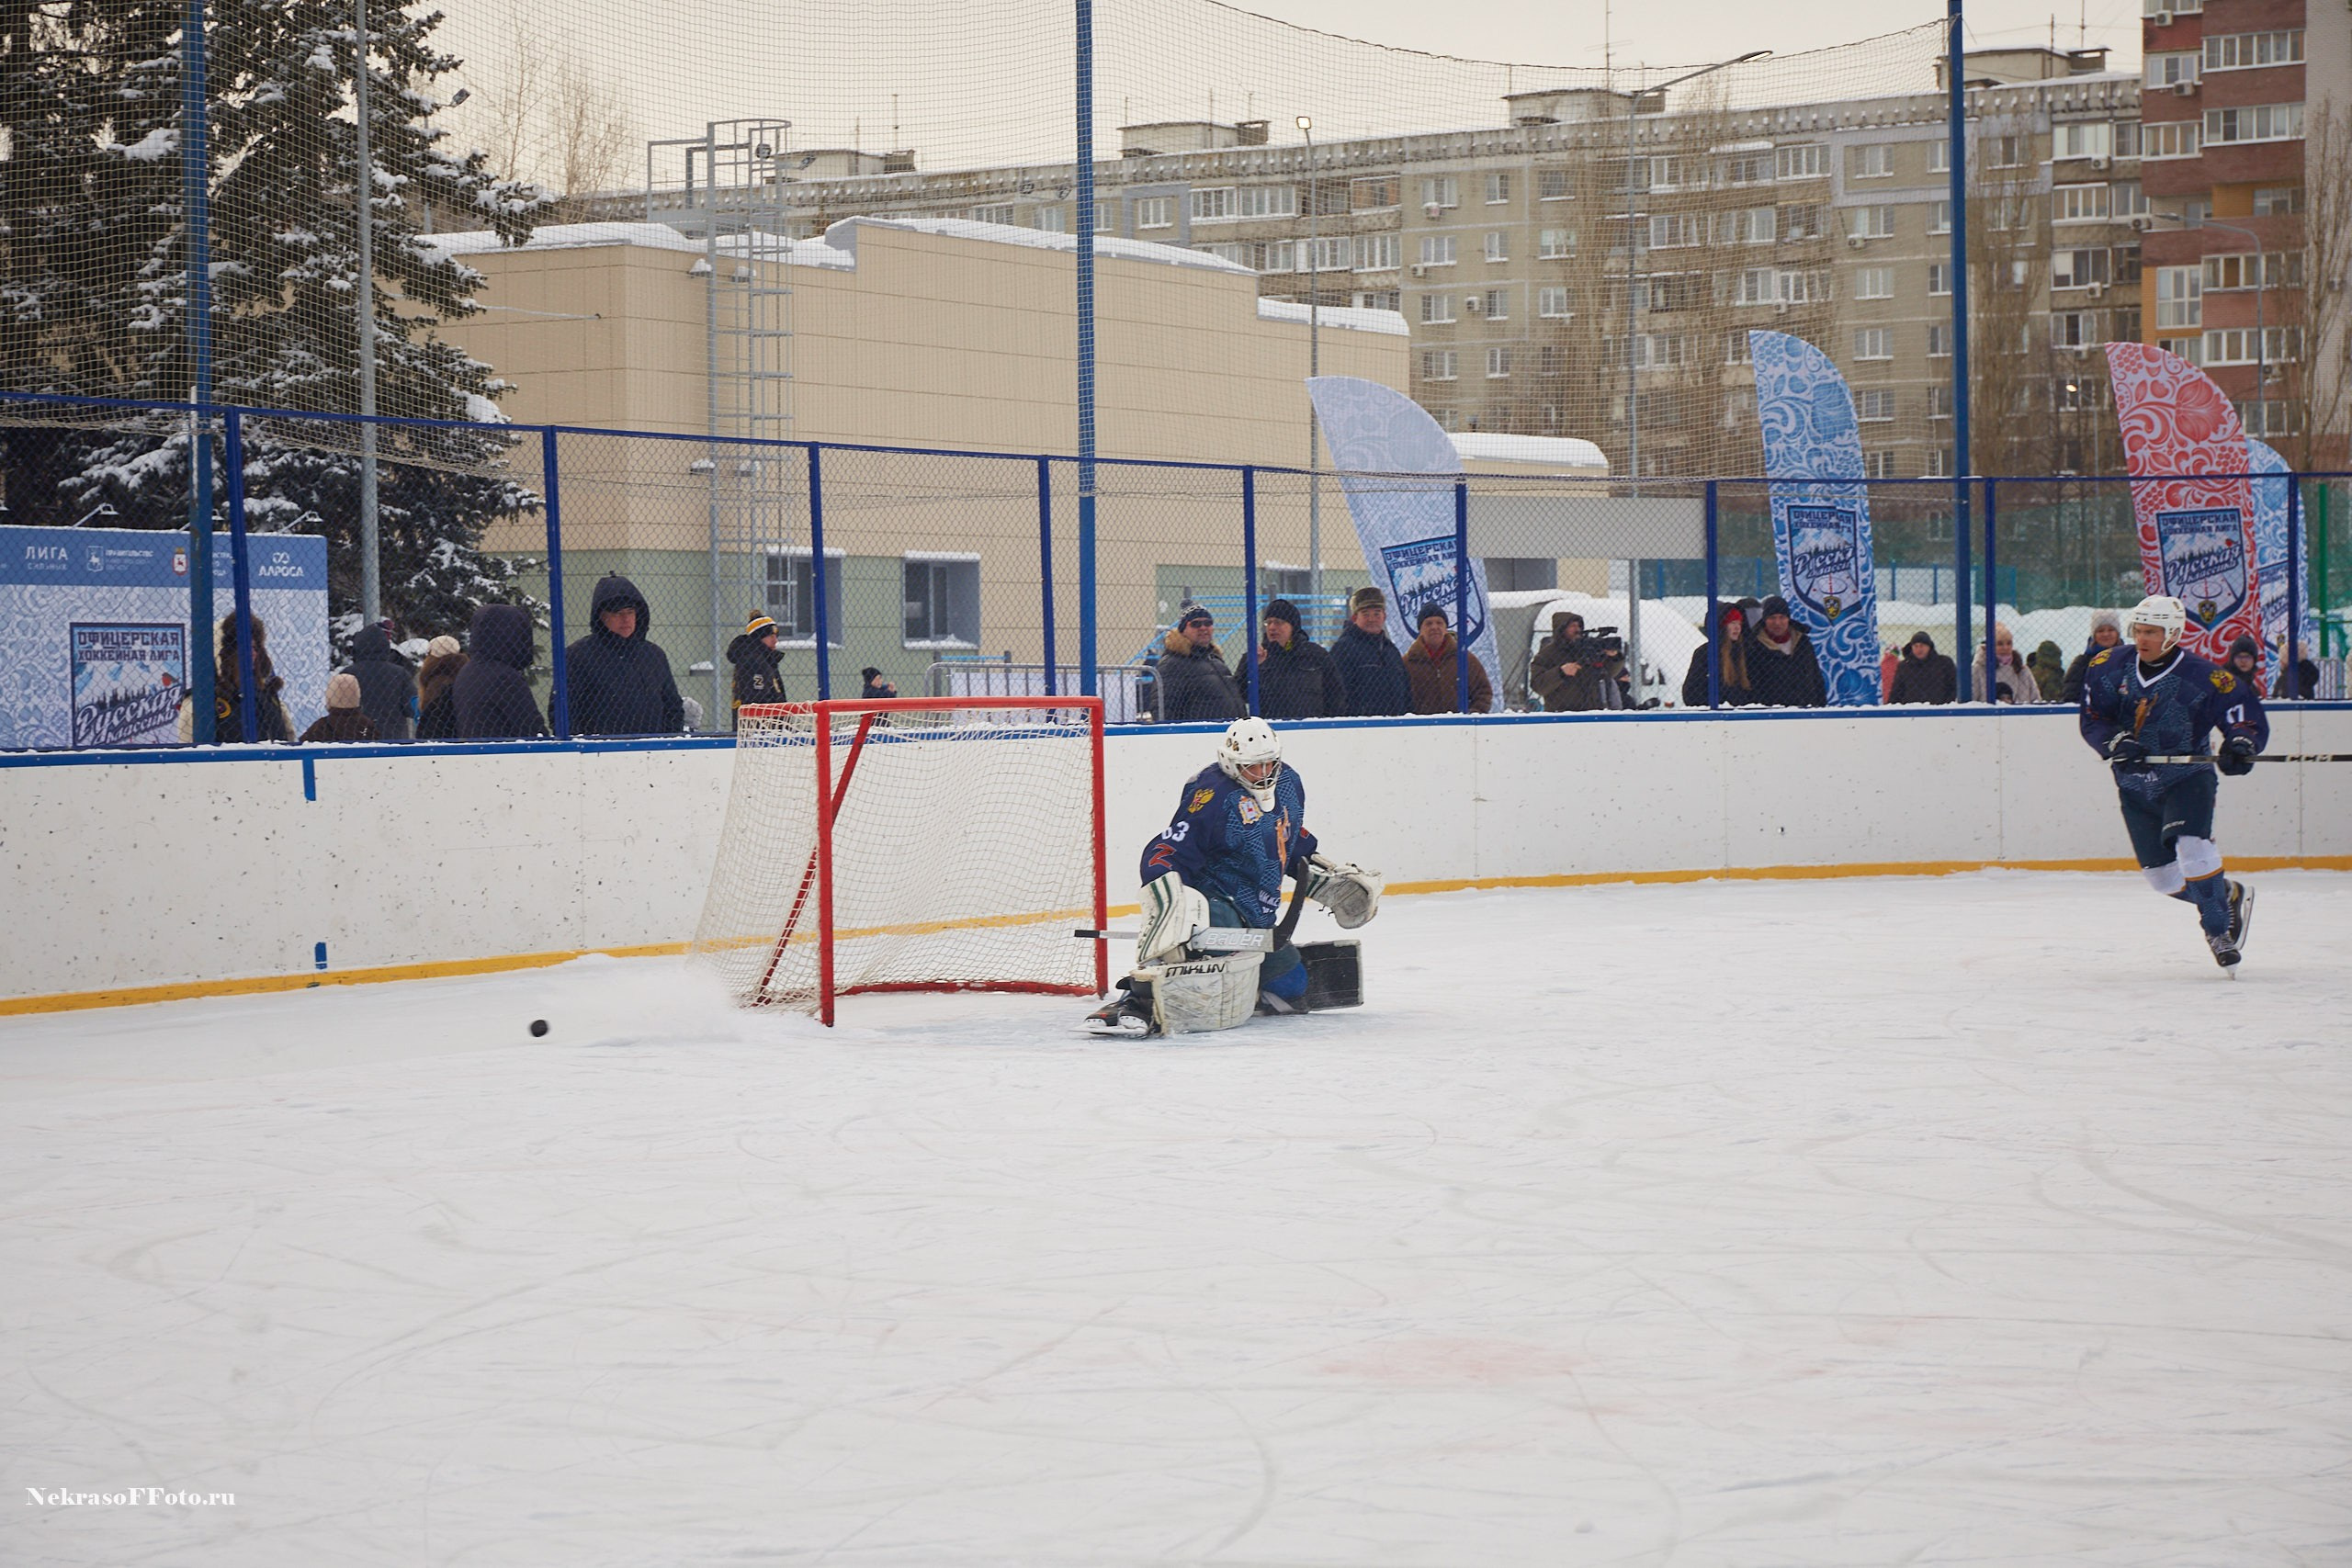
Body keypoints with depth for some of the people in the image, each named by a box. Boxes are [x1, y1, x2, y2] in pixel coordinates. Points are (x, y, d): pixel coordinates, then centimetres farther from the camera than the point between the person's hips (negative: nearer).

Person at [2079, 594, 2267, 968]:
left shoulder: (2202, 678, -14)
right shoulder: (2109, 667, -4)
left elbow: (2250, 717, -10)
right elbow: (2092, 720, -2)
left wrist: (2241, 744, -31)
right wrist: (2116, 741, -21)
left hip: (2187, 776, -4)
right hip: (2135, 785, 4)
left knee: (2190, 847, -27)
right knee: (2163, 876, 4)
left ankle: (2220, 930, -14)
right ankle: (2229, 896, 30)